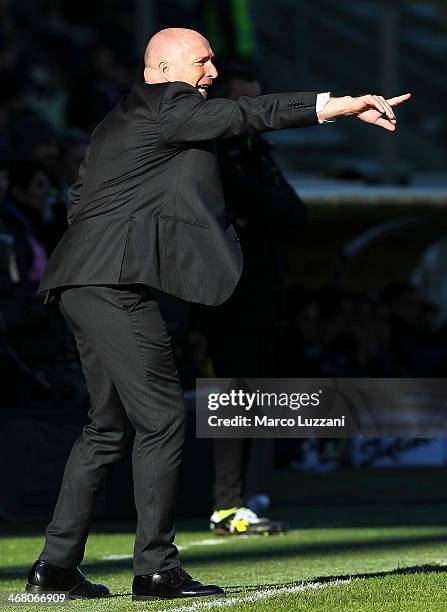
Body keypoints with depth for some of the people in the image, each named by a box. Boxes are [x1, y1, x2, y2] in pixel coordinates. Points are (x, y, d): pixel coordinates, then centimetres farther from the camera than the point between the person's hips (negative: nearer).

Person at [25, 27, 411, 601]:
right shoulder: (165, 103, -4)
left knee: (108, 425, 14)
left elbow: (77, 202, 25)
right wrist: (343, 105, -19)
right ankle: (155, 569, -7)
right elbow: (247, 114, -15)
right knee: (161, 420, -8)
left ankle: (56, 565, 13)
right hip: (116, 284, -10)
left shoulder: (118, 122, 24)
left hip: (81, 285, 10)